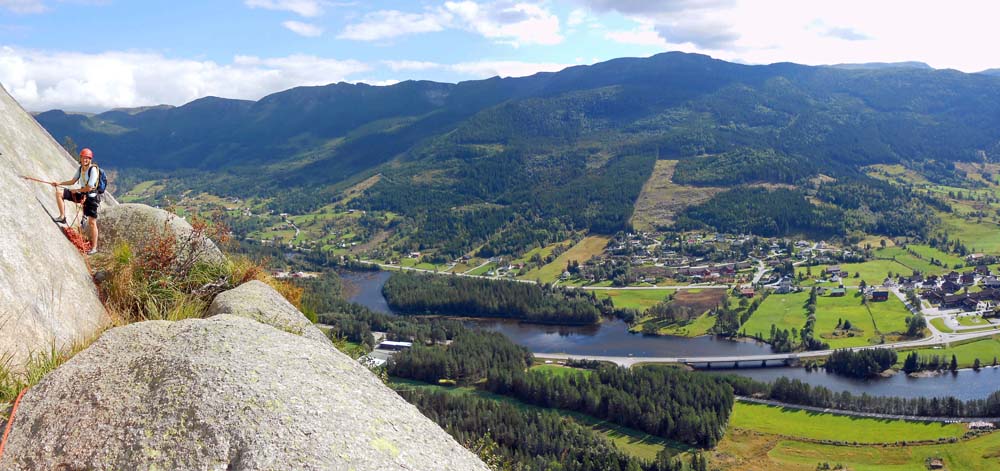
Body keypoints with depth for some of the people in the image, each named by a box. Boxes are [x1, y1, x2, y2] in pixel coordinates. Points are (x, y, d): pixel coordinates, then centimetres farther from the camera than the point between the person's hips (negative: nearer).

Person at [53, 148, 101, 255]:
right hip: (81, 195, 8)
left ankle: (94, 248, 0)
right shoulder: (81, 168, 7)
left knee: (92, 222, -5)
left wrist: (76, 190, -8)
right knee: (59, 193, -1)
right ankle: (62, 217, 6)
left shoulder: (93, 170, -17)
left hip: (91, 197, -7)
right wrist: (59, 183, 9)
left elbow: (89, 187, -19)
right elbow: (73, 181, 19)